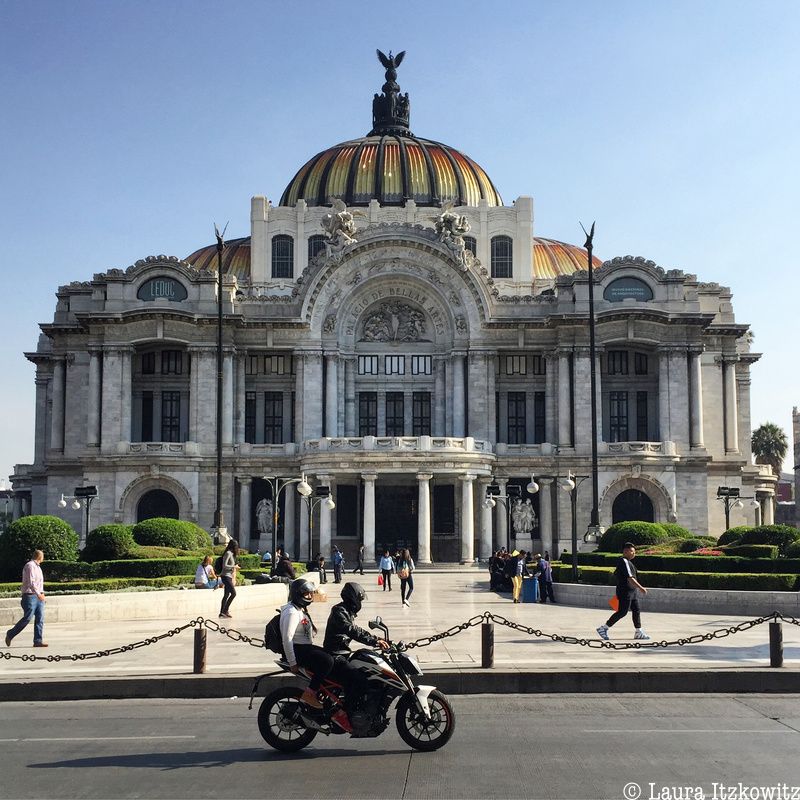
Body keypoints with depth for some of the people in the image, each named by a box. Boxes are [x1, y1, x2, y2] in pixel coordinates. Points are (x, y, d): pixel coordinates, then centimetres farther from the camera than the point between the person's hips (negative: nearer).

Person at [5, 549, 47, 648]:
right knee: (27, 619, -7)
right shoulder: (30, 566, -11)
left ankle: (38, 641, -2)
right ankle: (10, 634, 9)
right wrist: (38, 594, -26)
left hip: (38, 596, 9)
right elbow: (31, 582, -21)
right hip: (30, 595, -9)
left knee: (40, 619, 0)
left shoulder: (37, 567, 18)